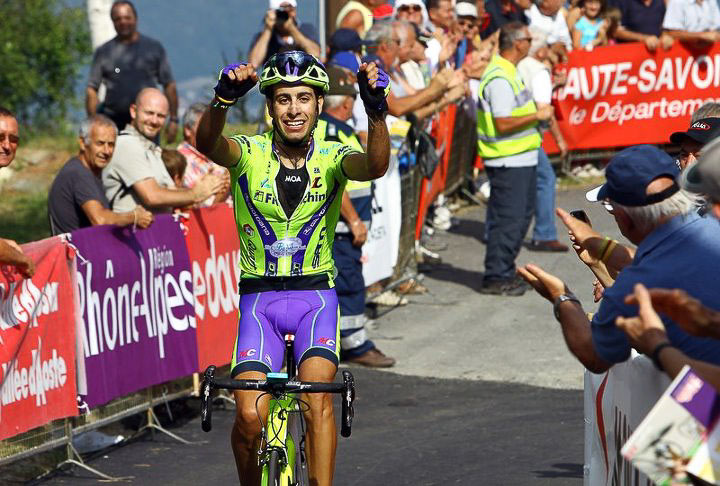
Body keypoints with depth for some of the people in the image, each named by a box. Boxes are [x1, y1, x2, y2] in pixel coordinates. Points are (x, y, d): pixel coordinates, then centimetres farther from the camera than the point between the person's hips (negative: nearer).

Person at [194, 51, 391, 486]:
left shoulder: (332, 157, -5)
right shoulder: (249, 153, -6)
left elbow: (375, 166, -28)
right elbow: (208, 144, -29)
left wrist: (377, 110, -47)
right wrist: (224, 98, -51)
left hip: (316, 294, 0)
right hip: (259, 298, 0)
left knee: (318, 396, -25)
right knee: (249, 417, -14)